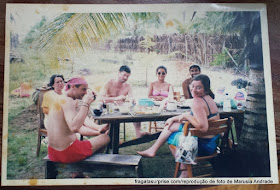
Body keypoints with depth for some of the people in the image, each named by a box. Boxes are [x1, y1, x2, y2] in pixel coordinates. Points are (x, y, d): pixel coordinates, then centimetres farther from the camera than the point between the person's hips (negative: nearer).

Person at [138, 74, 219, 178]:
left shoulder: (198, 101, -25)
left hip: (204, 145, -10)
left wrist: (186, 116, -20)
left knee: (172, 136, 15)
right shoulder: (208, 98, 6)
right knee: (171, 125, 16)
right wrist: (174, 118, 18)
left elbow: (203, 128, -34)